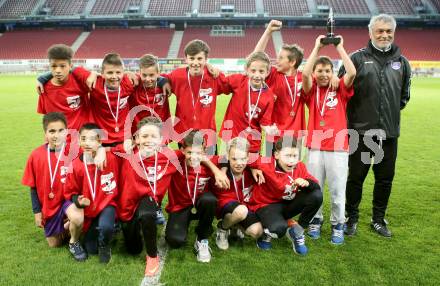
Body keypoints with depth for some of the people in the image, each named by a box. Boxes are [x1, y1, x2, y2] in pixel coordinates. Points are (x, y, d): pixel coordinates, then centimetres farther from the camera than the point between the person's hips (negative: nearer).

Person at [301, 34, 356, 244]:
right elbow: (305, 74, -13)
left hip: (338, 147, 0)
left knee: (337, 190, 5)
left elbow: (352, 73, -12)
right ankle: (315, 221, 26)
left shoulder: (340, 89, 6)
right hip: (315, 147, 0)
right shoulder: (311, 90, 6)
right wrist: (317, 47, -5)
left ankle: (338, 225, 23)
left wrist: (340, 47, -3)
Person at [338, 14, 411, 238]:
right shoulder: (357, 58, -4)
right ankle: (352, 218, 23)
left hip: (389, 132, 4)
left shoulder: (401, 62, 10)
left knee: (385, 178, 12)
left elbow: (404, 94, 21)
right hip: (361, 131, -4)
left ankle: (378, 220, 29)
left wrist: (392, 111, 13)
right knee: (356, 177, 6)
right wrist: (353, 114, 0)